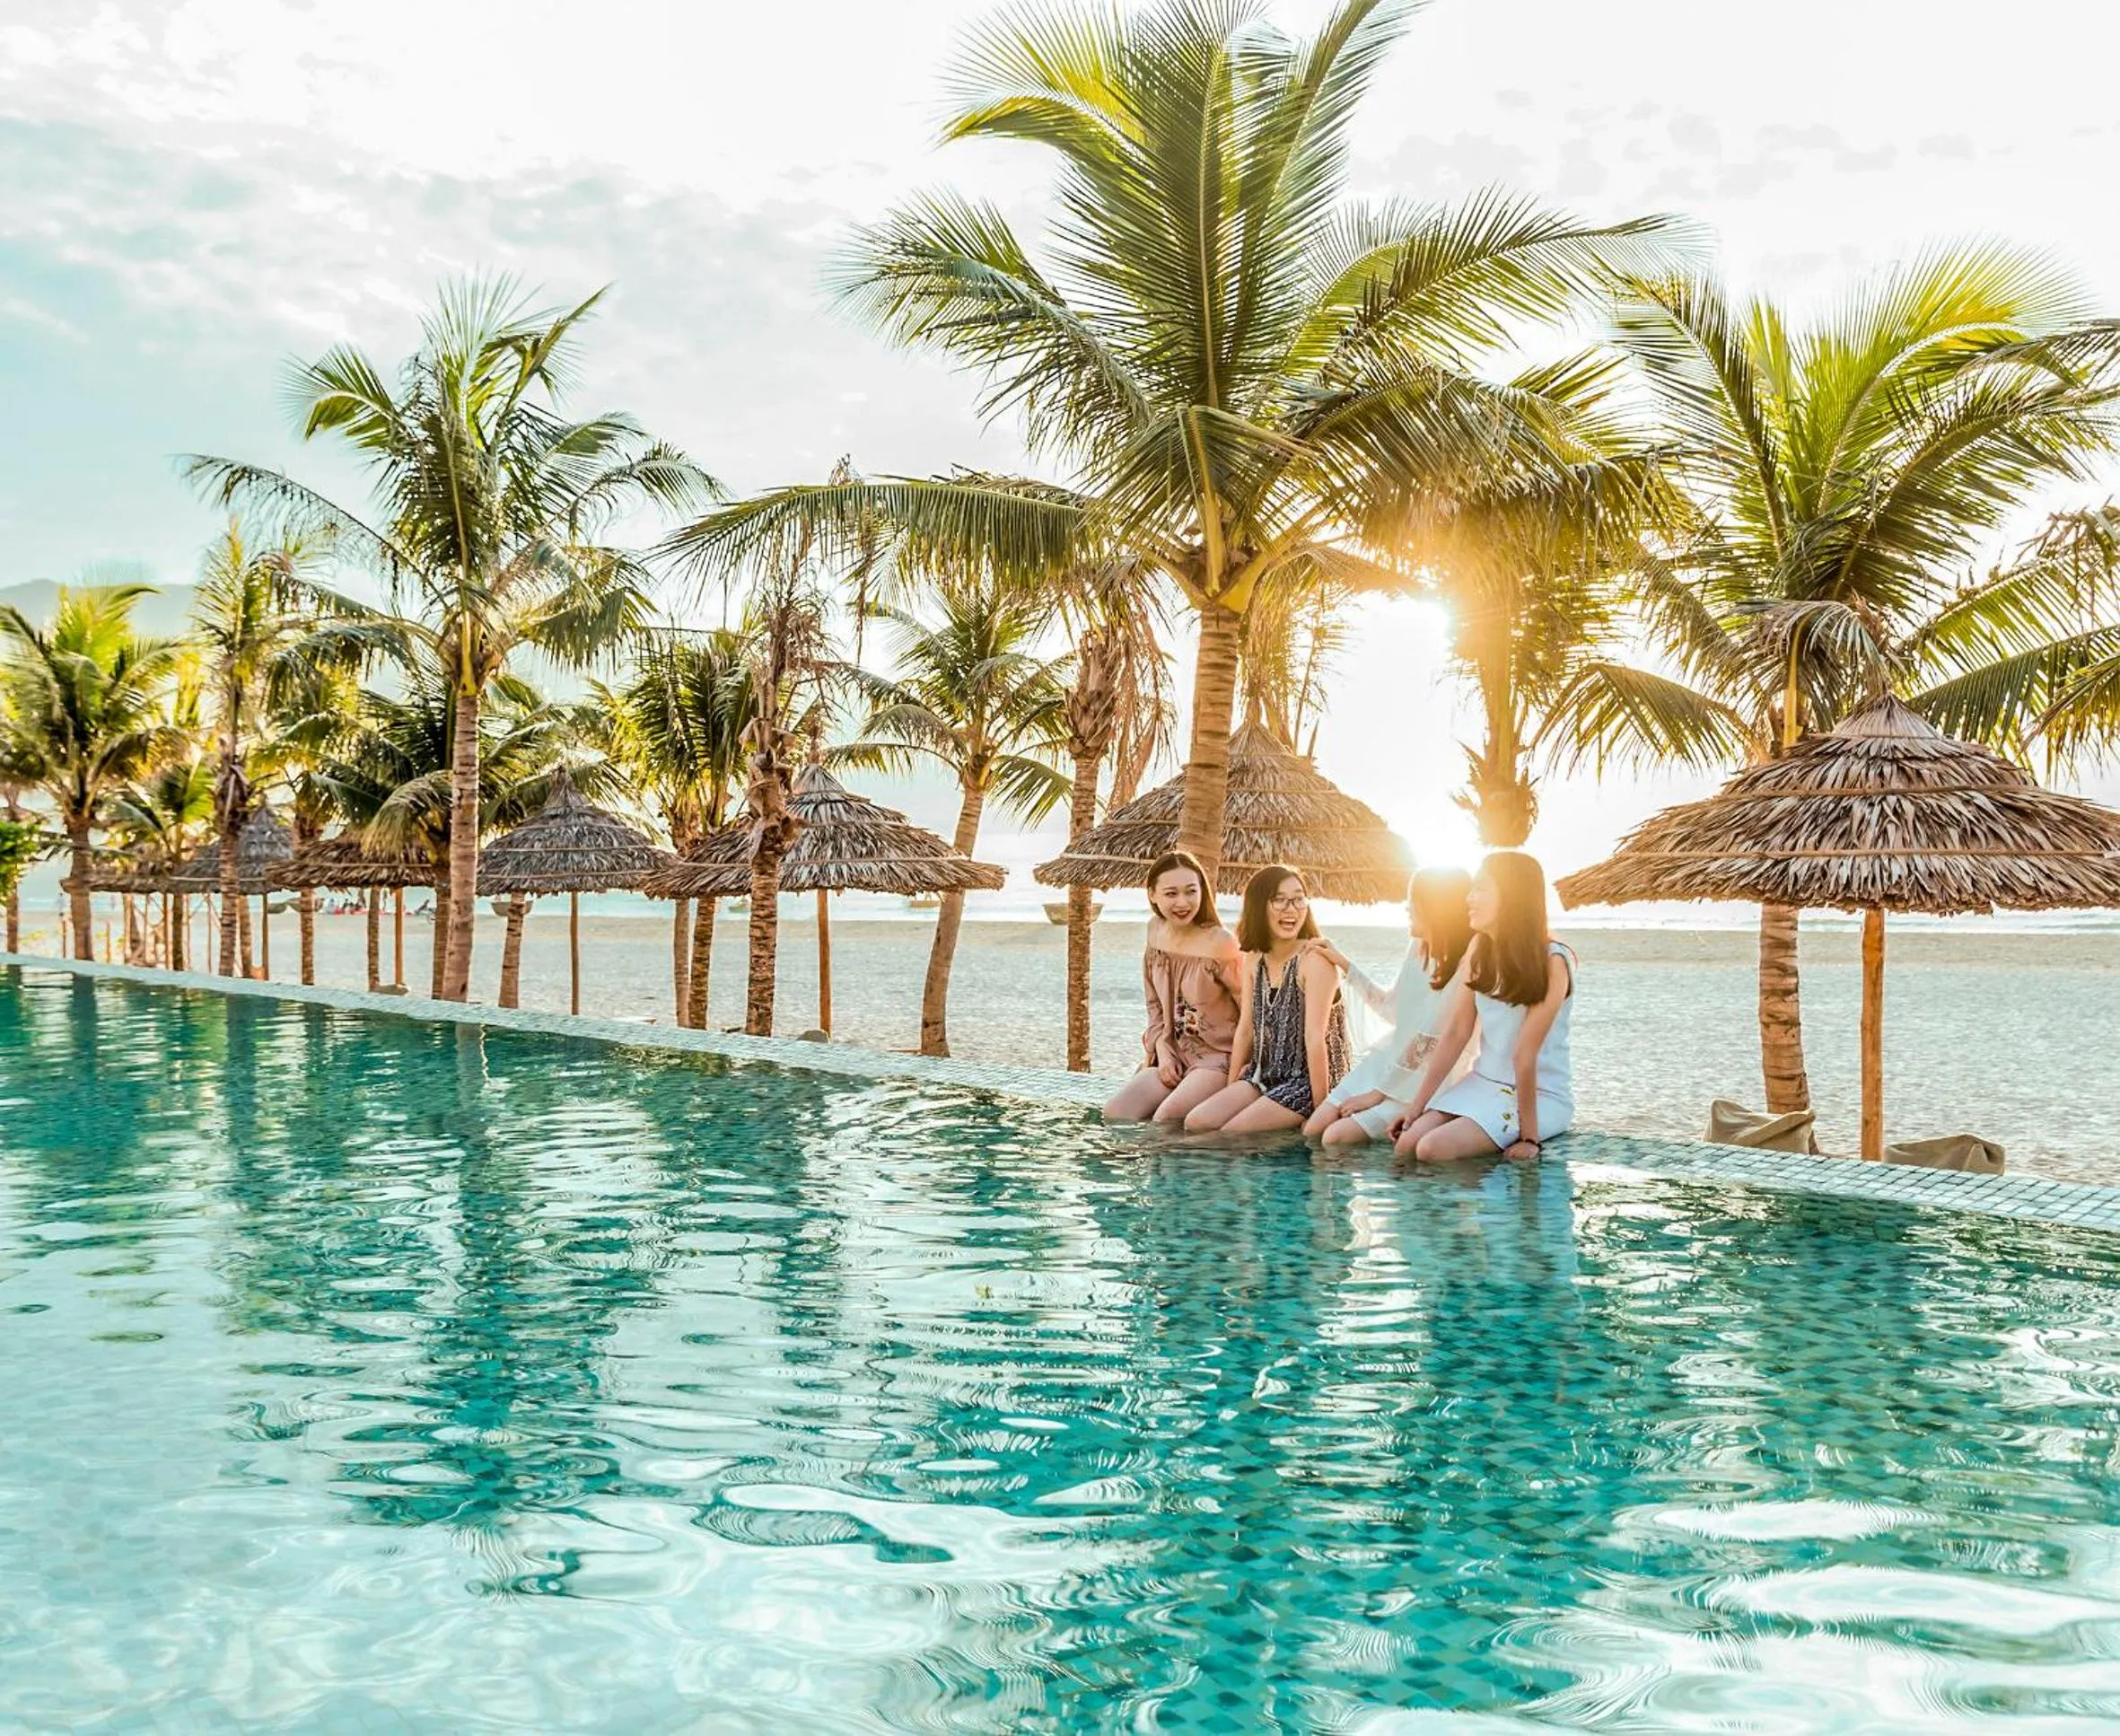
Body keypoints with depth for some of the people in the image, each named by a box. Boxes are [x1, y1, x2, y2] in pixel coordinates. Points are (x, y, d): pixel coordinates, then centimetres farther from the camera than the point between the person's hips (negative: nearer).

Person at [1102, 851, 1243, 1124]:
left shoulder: (1220, 943, -15)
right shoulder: (1156, 930, 5)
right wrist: (1162, 1049, 1)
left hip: (1218, 1057, -6)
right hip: (1172, 1057, 6)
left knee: (1165, 1118, -30)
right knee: (1115, 1114, -15)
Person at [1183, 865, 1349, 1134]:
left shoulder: (1315, 960, -15)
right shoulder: (1254, 960, 8)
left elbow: (1315, 1036, -19)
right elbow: (1245, 1028, 11)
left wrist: (1320, 1109, -21)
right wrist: (1230, 1090, 10)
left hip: (1307, 1080, -6)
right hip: (1265, 1075, 7)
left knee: (1230, 1132, -20)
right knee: (1195, 1123, -11)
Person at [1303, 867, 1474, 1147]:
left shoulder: (1464, 969, -20)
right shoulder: (1418, 948, 5)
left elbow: (1427, 1044, -18)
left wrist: (1378, 1093, -13)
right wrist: (1343, 963, 18)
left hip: (1419, 1079, -8)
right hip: (1386, 1058, 8)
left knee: (1336, 1137, -19)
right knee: (1312, 1130, -3)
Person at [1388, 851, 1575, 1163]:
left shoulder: (1551, 962, -18)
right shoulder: (1480, 948, 2)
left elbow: (1524, 1057, -22)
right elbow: (1455, 1033, 0)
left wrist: (1529, 1138, -20)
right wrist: (1417, 1105, -4)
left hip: (1540, 1094, -6)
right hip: (1483, 1081, 6)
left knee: (1434, 1149, -25)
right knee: (1407, 1144, -15)